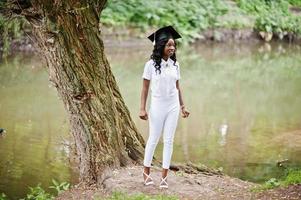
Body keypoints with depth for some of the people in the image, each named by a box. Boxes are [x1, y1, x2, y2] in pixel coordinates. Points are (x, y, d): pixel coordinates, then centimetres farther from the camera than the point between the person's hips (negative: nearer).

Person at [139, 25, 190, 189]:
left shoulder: (175, 65, 2)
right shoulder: (151, 64, -9)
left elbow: (177, 87, 10)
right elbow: (145, 88, -7)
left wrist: (182, 106, 11)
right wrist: (142, 109, -11)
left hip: (173, 107, 3)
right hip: (157, 106, -3)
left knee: (169, 140, 5)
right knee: (153, 139, 7)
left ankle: (164, 176, 12)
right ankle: (146, 172, 24)